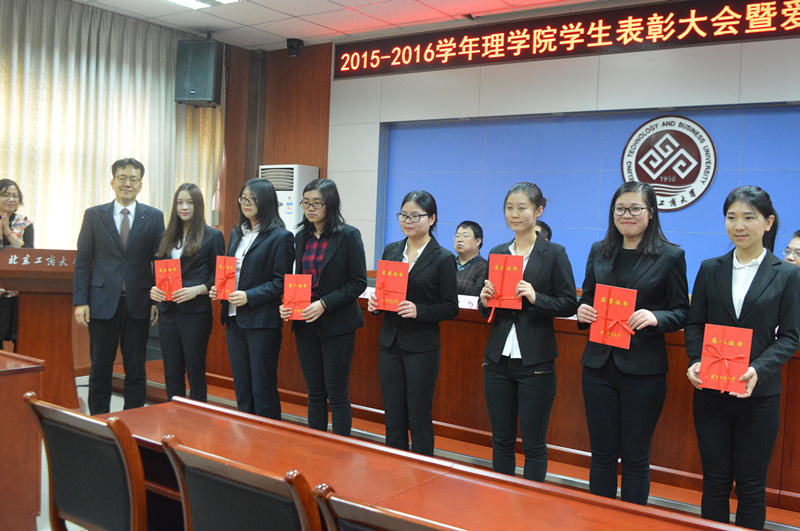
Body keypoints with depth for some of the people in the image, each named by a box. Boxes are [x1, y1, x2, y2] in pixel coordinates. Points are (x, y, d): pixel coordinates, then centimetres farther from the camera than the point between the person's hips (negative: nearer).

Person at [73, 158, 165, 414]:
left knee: (136, 370, 8)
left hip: (139, 304, 0)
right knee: (100, 370, 7)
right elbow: (82, 261, 4)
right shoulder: (94, 215, 6)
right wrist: (80, 301, -4)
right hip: (103, 303, 0)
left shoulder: (154, 217, 5)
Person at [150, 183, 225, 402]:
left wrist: (197, 290, -18)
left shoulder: (212, 236, -2)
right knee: (171, 372, 10)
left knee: (195, 371, 2)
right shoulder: (167, 236, 14)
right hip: (168, 311, 5)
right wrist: (154, 289, -3)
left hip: (195, 312, -5)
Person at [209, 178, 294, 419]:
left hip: (262, 322, -7)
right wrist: (218, 289, 1)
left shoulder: (280, 237, -8)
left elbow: (281, 282, -12)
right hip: (234, 320, 7)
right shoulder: (236, 234, 15)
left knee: (263, 390, -1)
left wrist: (249, 296, -21)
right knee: (241, 389, 14)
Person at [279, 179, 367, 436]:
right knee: (315, 393, 13)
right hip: (305, 325, 5)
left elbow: (358, 282, -11)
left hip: (337, 325, -5)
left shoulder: (348, 235, -8)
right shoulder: (302, 237, 10)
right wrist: (288, 304, -4)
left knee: (337, 394, 1)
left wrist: (324, 304, -20)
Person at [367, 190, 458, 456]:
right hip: (390, 342, 5)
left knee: (419, 418, 3)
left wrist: (418, 311, -22)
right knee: (393, 416, 12)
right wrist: (375, 302, -6)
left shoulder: (443, 258, -7)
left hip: (422, 347, -5)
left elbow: (450, 308, -7)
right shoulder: (391, 250, 9)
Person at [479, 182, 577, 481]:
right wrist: (485, 301, -5)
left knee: (533, 444, 4)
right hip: (498, 358, 4)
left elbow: (569, 305, -5)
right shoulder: (497, 253, 11)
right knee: (501, 440, 13)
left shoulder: (554, 254, -2)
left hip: (535, 361, -4)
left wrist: (536, 298, -20)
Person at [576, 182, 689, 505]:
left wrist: (655, 318, -21)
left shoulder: (671, 256, -1)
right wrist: (583, 311, -7)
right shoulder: (599, 252, 9)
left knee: (635, 458, 7)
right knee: (602, 454, 11)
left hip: (643, 369, -3)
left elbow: (681, 312, -1)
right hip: (599, 366, 3)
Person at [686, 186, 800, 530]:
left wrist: (758, 370, -19)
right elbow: (694, 324, 7)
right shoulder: (710, 269, 6)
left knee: (751, 485, 8)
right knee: (715, 481, 9)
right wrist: (695, 362, -12)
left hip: (758, 394, -2)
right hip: (710, 391, 2)